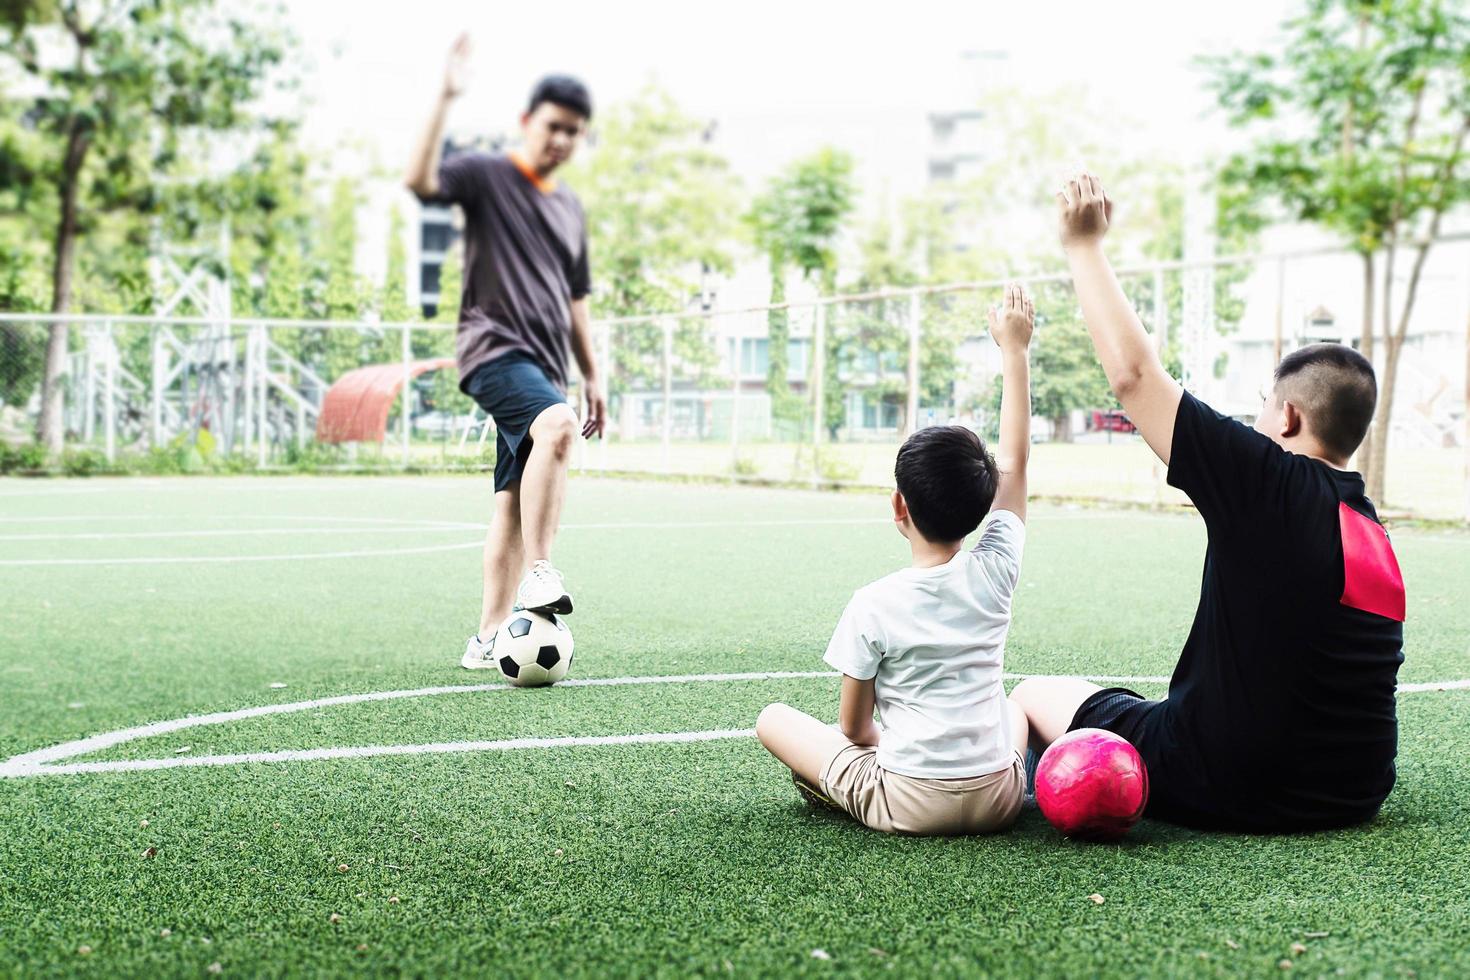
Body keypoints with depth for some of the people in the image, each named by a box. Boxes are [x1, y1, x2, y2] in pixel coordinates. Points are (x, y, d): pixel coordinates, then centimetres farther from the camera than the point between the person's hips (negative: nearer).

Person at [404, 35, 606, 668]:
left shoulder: (571, 209, 21)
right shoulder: (486, 175, 0)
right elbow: (421, 180, -21)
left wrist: (592, 376, 22)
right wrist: (447, 98, -26)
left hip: (543, 366, 7)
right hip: (495, 349, -7)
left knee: (513, 505, 5)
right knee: (557, 424, -35)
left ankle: (488, 638, 9)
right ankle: (539, 574, -36)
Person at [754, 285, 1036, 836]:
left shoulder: (873, 605, -13)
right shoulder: (994, 573, -6)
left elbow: (854, 728, -5)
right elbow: (1014, 463, 6)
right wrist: (1014, 351, 12)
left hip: (906, 805, -2)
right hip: (996, 801, 2)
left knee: (774, 719, 14)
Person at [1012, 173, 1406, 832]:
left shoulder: (1272, 484, -19)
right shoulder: (1378, 539, 4)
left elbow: (1133, 376, -18)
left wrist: (1084, 245, -8)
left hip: (1225, 794, -8)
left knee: (1035, 695, 12)